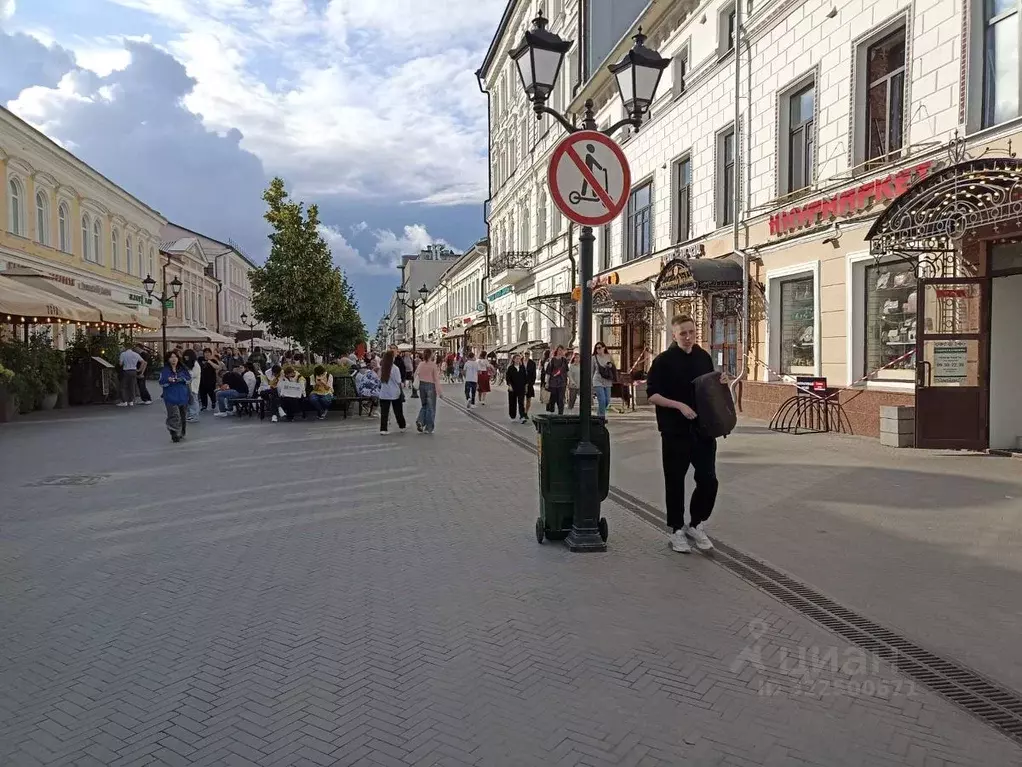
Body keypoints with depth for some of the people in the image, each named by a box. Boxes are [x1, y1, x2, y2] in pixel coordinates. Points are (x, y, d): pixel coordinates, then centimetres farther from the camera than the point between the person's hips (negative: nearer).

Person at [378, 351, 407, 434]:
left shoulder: (381, 368, -3)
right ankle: (402, 426, 27)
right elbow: (398, 382, -9)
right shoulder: (395, 368, -13)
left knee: (384, 412, 3)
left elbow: (380, 380, 6)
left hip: (384, 393, 2)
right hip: (395, 393, -2)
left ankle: (383, 429, -2)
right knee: (398, 411, 13)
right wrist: (402, 390, 4)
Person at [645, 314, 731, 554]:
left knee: (708, 481, 4)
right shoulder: (664, 361, -7)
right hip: (675, 432, -4)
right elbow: (652, 394, -9)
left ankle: (695, 525, 24)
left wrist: (722, 383, -1)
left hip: (703, 429, 4)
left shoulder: (704, 357, 8)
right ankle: (676, 530, 21)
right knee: (675, 482, 5)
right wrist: (679, 405, -20)